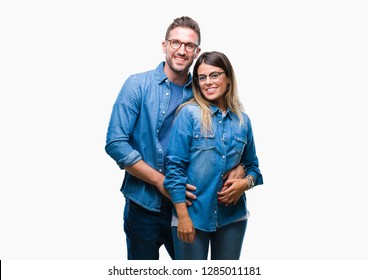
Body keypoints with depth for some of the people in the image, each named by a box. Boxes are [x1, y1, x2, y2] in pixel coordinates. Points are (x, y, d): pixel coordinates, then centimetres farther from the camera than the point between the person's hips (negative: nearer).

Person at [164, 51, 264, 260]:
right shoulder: (189, 113, -7)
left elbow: (252, 165, 14)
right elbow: (175, 166, -10)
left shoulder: (242, 120, 5)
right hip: (193, 215, -4)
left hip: (233, 217, 4)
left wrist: (246, 182, -9)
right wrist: (183, 216, -14)